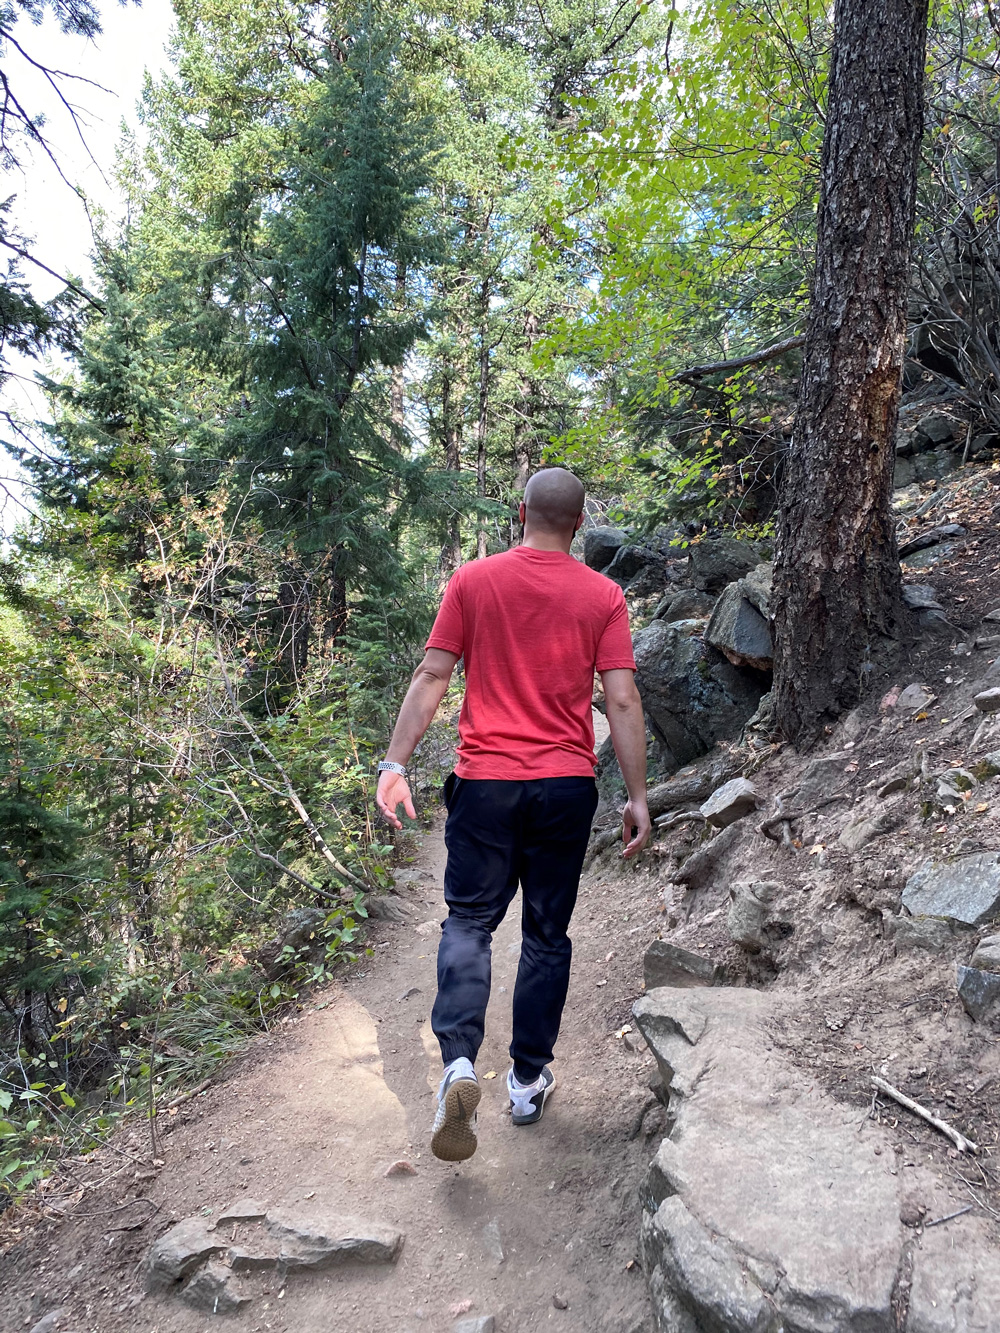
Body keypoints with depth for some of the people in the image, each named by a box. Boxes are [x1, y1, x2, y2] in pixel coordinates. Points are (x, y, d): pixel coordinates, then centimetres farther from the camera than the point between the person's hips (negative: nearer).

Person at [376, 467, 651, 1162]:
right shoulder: (603, 596, 0)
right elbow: (622, 701, -4)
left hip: (486, 780, -1)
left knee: (470, 921, 11)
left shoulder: (473, 581, 1)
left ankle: (460, 1062, -6)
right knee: (548, 933, 14)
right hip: (567, 785, 1)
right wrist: (638, 797, 1)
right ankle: (530, 1080, 24)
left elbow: (432, 677, -3)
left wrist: (396, 763, -1)